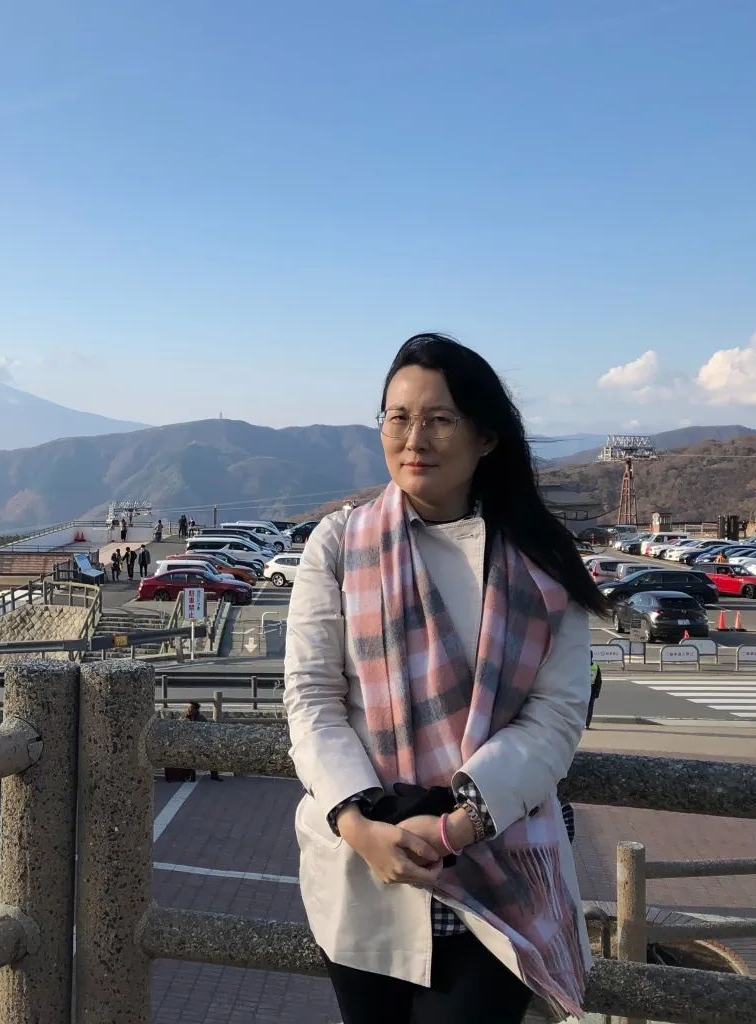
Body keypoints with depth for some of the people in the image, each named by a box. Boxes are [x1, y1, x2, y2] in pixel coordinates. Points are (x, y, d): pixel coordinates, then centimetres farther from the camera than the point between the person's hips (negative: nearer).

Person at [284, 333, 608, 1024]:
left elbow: (557, 715, -5)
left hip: (498, 881, 0)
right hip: (363, 875, 1)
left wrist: (459, 823, -18)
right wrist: (361, 825, -18)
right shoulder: (339, 545, -1)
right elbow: (311, 698, -4)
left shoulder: (540, 565, 0)